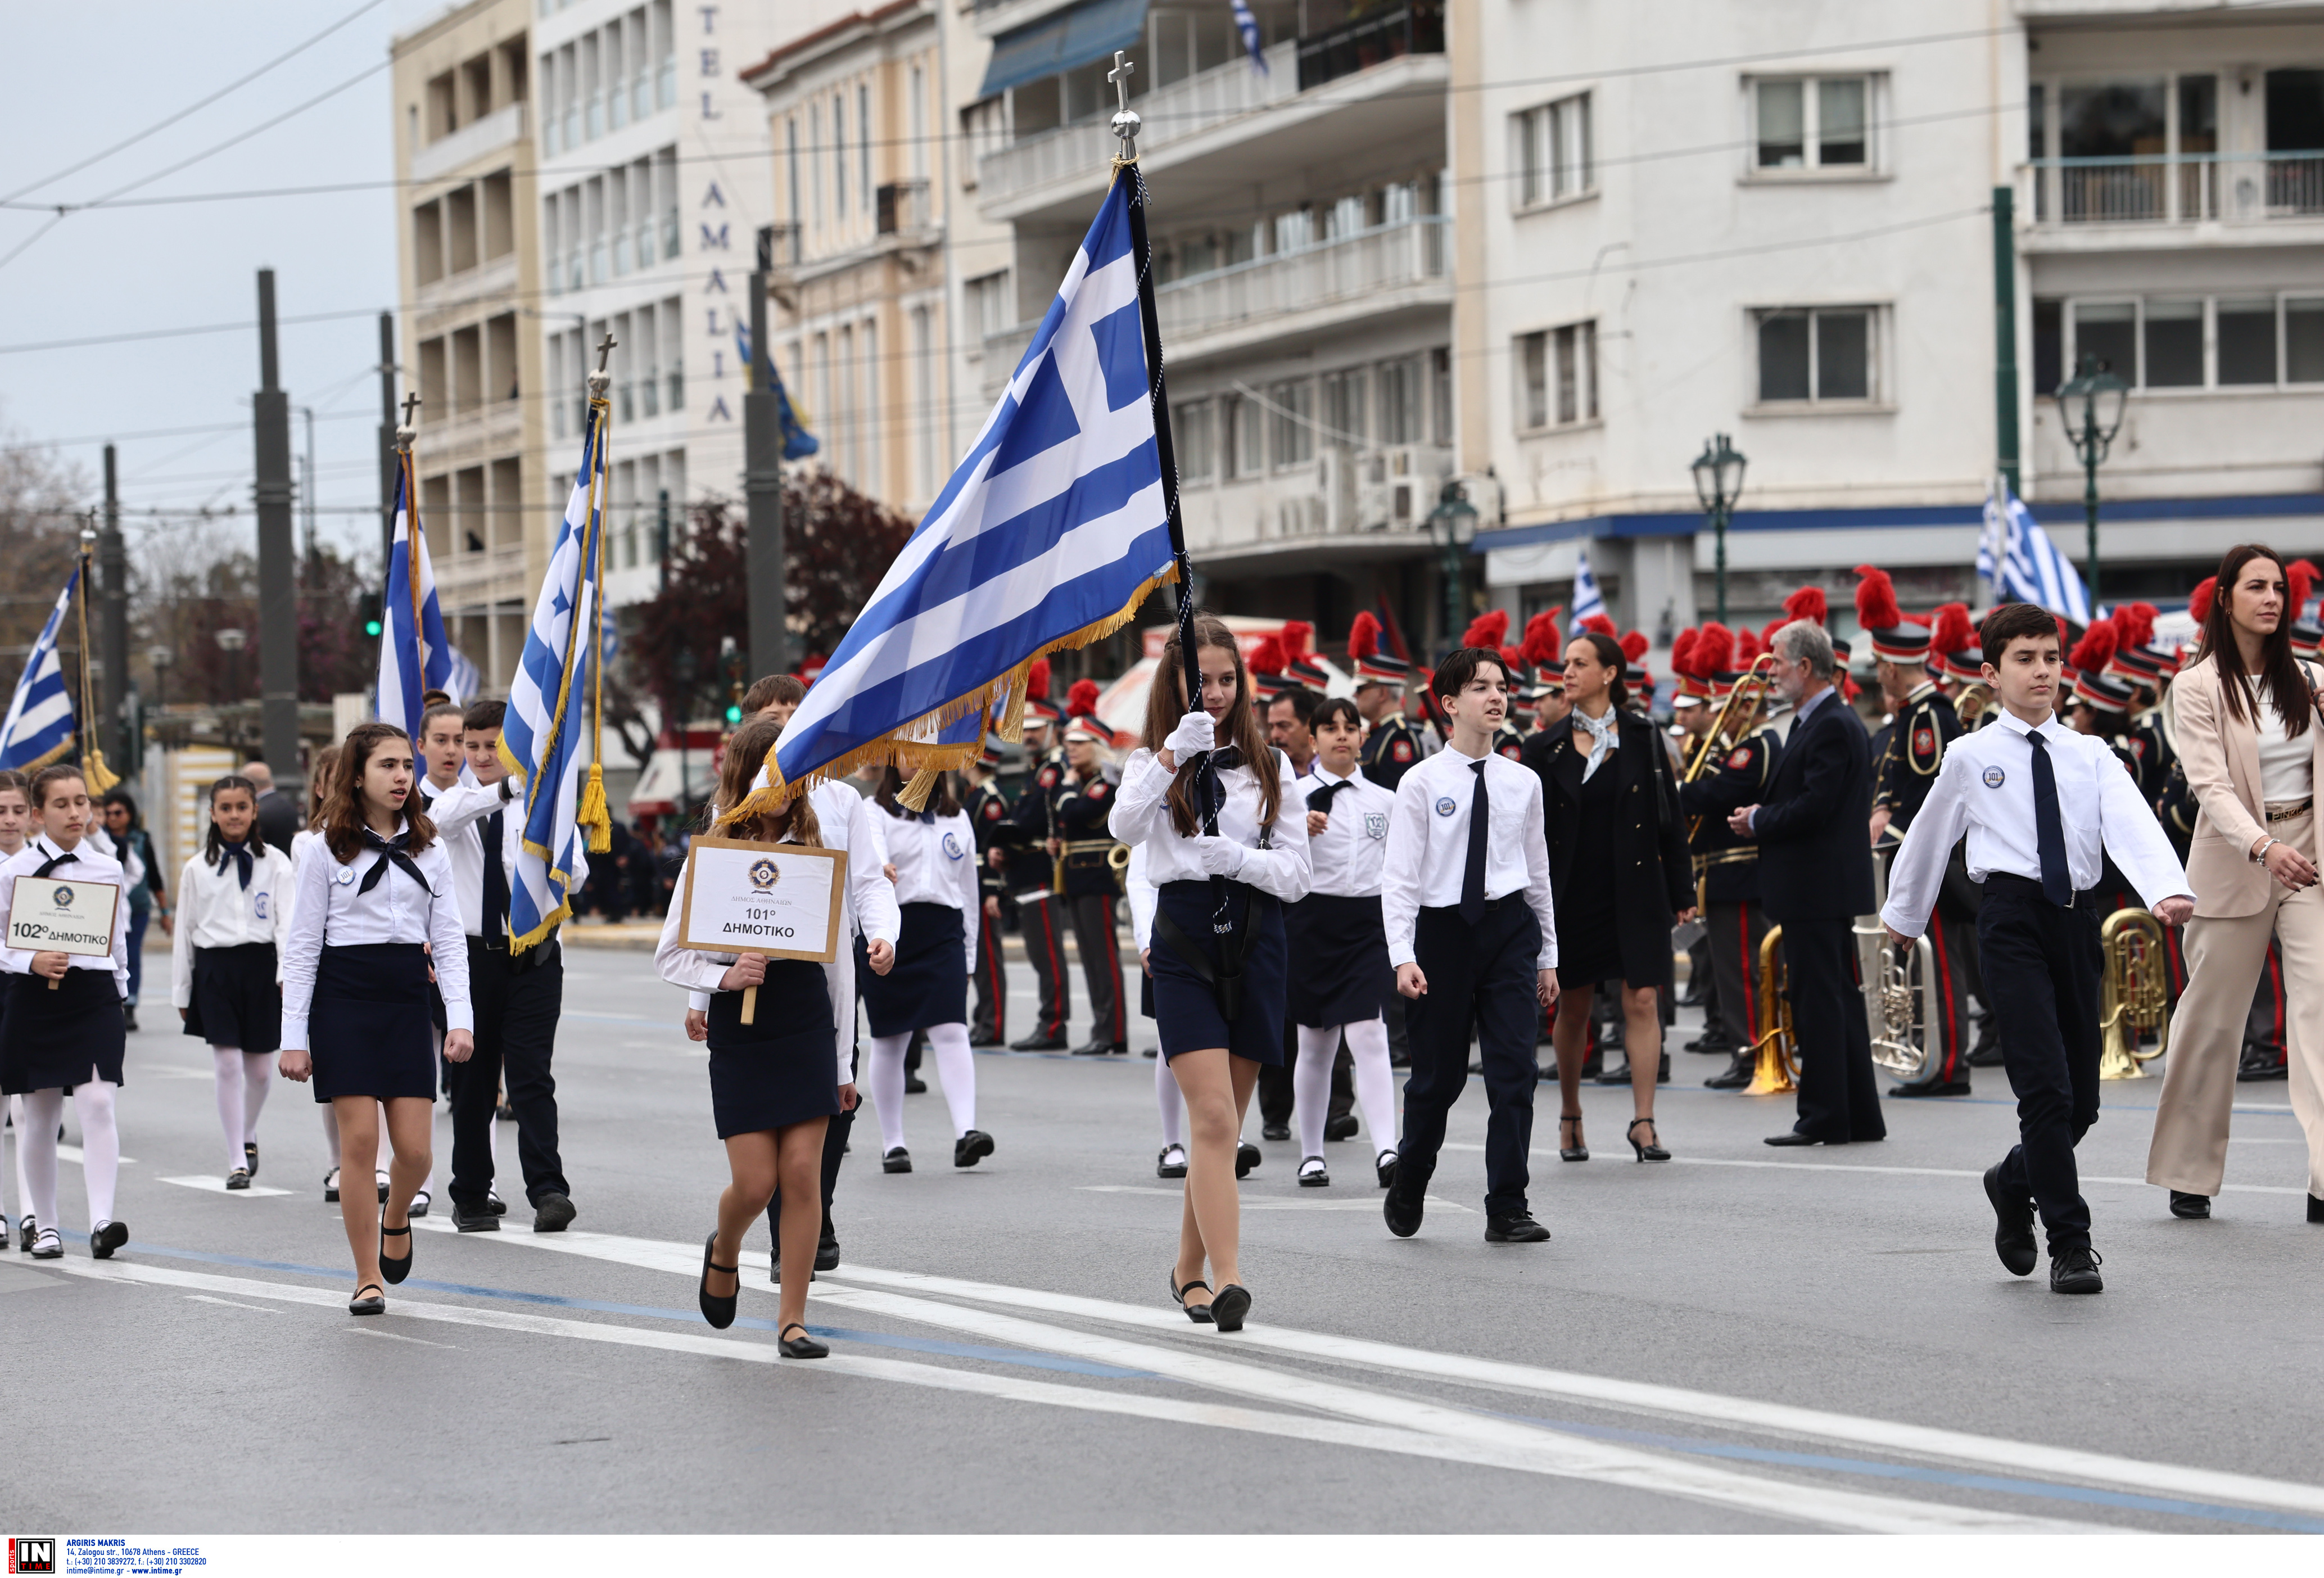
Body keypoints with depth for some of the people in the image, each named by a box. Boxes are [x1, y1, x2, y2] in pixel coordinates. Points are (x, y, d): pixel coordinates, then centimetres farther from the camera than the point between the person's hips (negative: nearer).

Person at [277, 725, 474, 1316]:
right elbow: (301, 945, 1)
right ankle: (368, 1278, 4)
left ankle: (396, 1218, 30)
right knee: (360, 1140, -7)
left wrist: (460, 1018, -6)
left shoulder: (428, 849, 9)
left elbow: (449, 939, 7)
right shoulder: (327, 849, 0)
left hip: (407, 1001, 3)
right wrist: (294, 1037, -4)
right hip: (343, 1001, -3)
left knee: (415, 1150, -4)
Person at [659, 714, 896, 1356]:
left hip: (808, 1010, 2)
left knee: (802, 1171, -5)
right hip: (739, 1020, -2)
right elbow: (669, 953, 1)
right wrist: (724, 977, -18)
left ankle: (793, 1319, 5)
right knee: (755, 1181, -5)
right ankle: (723, 1251, 31)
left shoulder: (815, 839, 3)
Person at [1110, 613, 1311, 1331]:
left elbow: (1296, 874, 5)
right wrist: (1173, 754, -28)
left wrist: (1235, 856, -12)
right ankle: (1227, 1279, -22)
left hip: (1255, 942, 3)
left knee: (1222, 1122, 9)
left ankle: (1189, 1269, 24)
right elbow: (1125, 826, -18)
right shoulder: (1152, 760, 4)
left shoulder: (1269, 766, 10)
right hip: (1184, 941, -3)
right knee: (1214, 1117, -15)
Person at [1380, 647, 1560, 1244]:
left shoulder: (1523, 784, 8)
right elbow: (1399, 876, -5)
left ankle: (1507, 1210, -2)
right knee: (1438, 1076, 6)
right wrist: (1404, 957, -14)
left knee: (1515, 1070, -6)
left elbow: (1539, 873, 14)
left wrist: (1548, 956, 14)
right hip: (1444, 927, -2)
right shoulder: (1422, 783, -3)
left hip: (1510, 927, 2)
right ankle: (1407, 1192, 28)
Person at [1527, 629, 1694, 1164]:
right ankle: (1571, 1116, 23)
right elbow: (1530, 829, 3)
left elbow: (1669, 818, 3)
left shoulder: (1642, 738, 1)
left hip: (1636, 893, -1)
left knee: (1643, 1001, -7)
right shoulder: (1547, 748, 2)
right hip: (1572, 895, 1)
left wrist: (1682, 891, 1)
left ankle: (1643, 1121, -4)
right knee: (1573, 1007, 8)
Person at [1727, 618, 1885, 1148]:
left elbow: (1815, 805, -23)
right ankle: (1860, 1116, 17)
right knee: (1839, 998, 13)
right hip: (1828, 885, 11)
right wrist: (1761, 816, 6)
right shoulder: (1825, 720, 16)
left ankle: (1824, 1118, -3)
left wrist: (1759, 821, -9)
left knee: (1818, 1000, -6)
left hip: (1815, 885, -11)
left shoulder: (1832, 727, -16)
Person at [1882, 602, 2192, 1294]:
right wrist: (1903, 913, 28)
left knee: (2082, 1099, 8)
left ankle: (2015, 1183, 38)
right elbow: (1930, 835, 19)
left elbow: (2134, 824, -7)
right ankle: (2071, 1244, -10)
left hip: (2078, 918, 4)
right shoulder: (1970, 757, 5)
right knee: (2046, 1085, -15)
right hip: (2013, 916, -3)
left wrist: (2169, 890, -25)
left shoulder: (2090, 756, 10)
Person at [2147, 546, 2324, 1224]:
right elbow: (2211, 785, -16)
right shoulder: (2199, 687, -4)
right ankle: (2188, 1173, 22)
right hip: (2234, 863, -3)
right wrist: (2265, 849, -30)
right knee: (2212, 1019, 6)